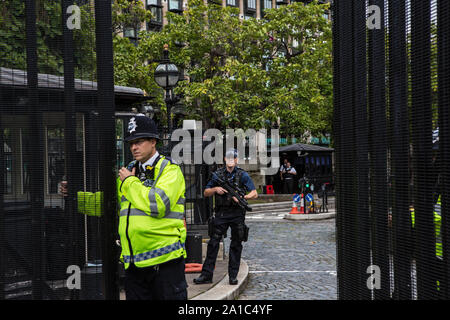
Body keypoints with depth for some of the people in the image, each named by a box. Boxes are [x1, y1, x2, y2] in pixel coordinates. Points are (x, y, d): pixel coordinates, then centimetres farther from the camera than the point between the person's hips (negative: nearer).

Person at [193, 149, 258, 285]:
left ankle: (233, 275, 14)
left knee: (236, 245, 5)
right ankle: (206, 275, 3)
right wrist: (215, 189, -8)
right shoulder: (217, 174, 7)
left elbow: (254, 193, -1)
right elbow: (206, 193, 12)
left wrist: (242, 197, -19)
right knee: (213, 243, -2)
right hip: (221, 214, 1)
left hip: (237, 214, -1)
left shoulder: (243, 175, 2)